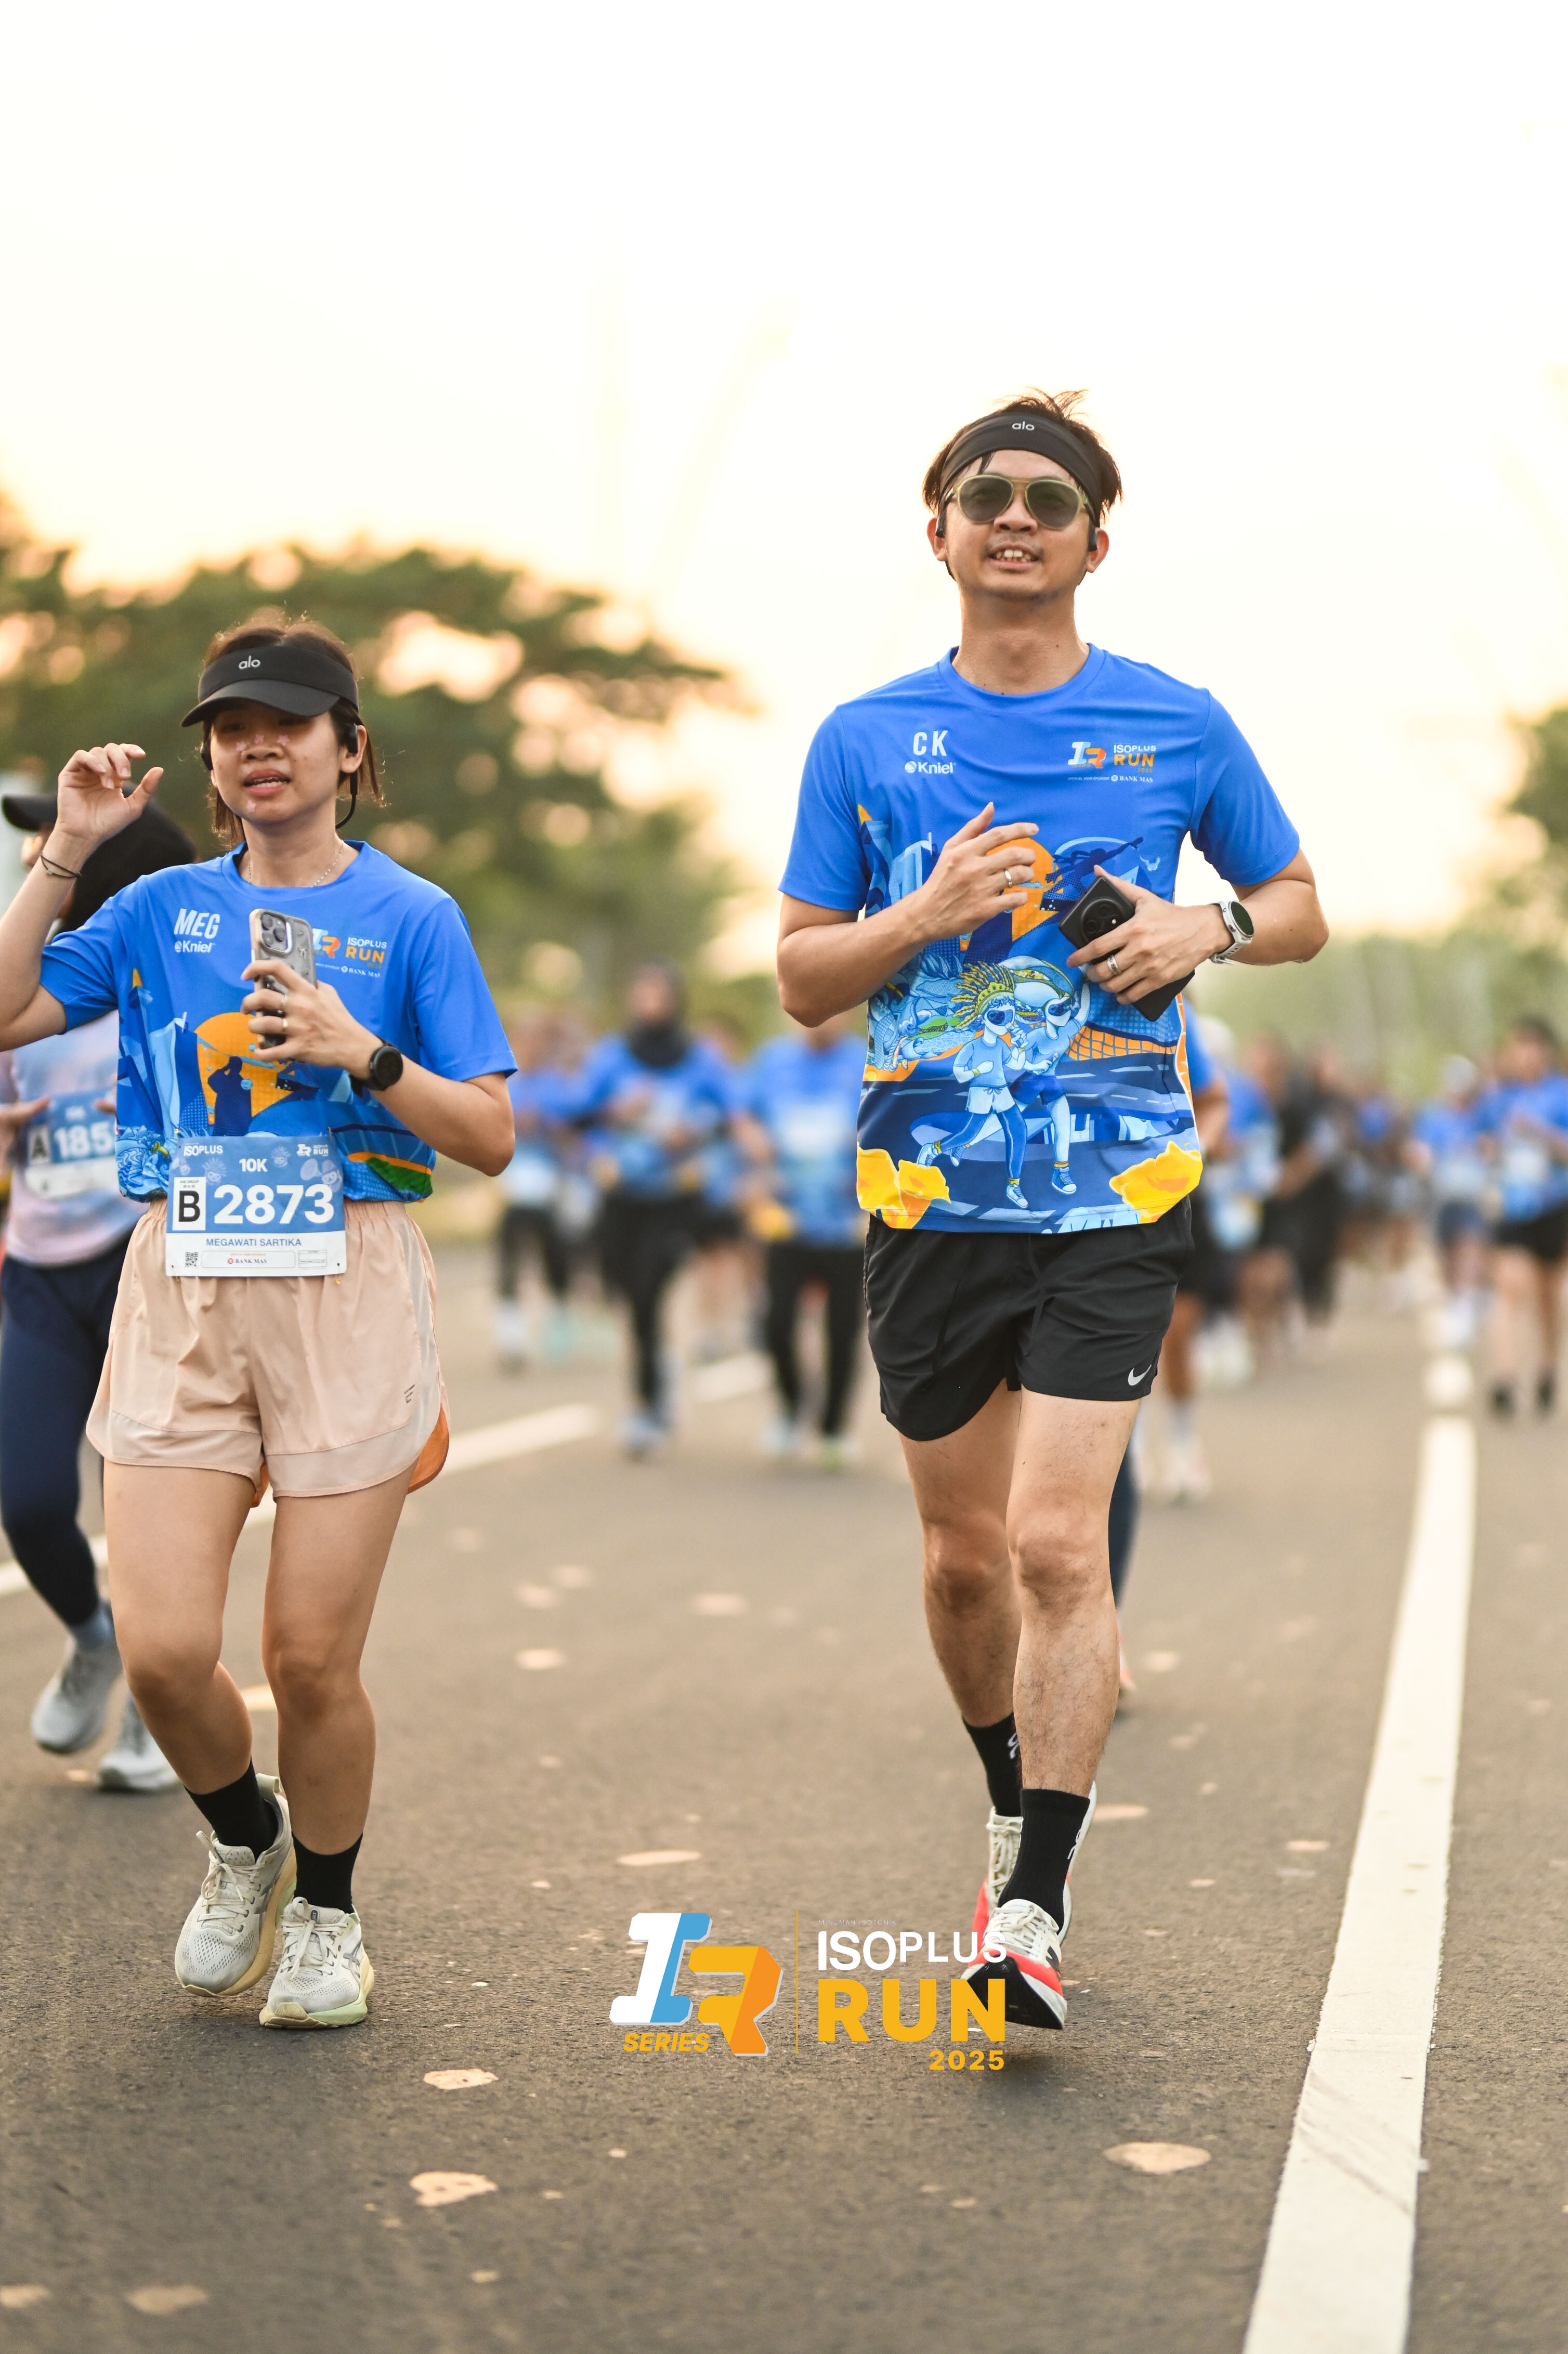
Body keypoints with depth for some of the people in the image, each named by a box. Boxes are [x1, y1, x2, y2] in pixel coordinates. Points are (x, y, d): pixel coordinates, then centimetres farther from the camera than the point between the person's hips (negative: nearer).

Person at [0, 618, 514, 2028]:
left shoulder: (410, 917, 4)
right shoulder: (163, 908, 12)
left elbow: (493, 1139, 0)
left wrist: (364, 1055, -15)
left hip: (348, 1291, -2)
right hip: (181, 1290, 2)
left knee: (312, 1656, -1)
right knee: (161, 1649, -6)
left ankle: (325, 1910, 27)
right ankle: (246, 1843, 26)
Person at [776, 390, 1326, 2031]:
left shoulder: (1178, 727, 5)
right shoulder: (865, 741, 6)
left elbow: (1301, 908, 16)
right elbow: (801, 978, 6)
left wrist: (1212, 928, -6)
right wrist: (928, 911, -12)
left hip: (1114, 1197, -2)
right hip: (929, 1195, 2)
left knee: (1059, 1546, -12)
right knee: (965, 1551, 11)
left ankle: (1035, 1910, -5)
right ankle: (1019, 1816, 35)